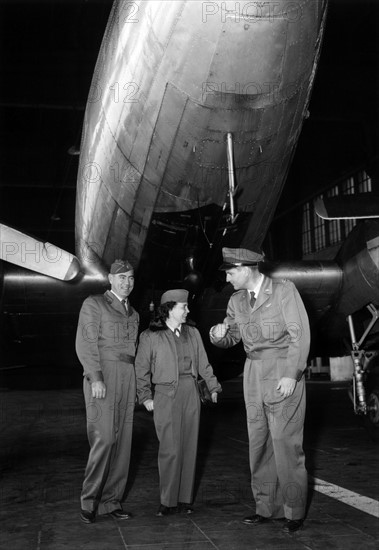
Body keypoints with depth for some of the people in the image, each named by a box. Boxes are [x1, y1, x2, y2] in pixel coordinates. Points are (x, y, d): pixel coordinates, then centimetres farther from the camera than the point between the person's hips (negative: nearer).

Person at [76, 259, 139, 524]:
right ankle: (90, 500, -1)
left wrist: (137, 386, 13)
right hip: (101, 376, -6)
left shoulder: (133, 313, 21)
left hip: (127, 378, 6)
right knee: (104, 438, -13)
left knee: (122, 441, 3)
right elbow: (86, 343, -7)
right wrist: (96, 378, -17)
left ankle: (111, 501, 10)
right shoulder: (93, 304, 2)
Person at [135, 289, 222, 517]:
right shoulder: (150, 336, -1)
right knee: (170, 449, -7)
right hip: (166, 395, -4)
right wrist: (145, 396, -4)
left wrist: (213, 387, 13)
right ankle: (168, 501, 7)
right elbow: (142, 369, 1)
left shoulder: (193, 333, 11)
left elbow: (203, 364, 16)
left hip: (191, 393, 4)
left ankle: (185, 499, 16)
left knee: (189, 447, 6)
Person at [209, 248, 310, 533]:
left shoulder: (284, 290, -6)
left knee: (285, 442, -6)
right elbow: (230, 338, 18)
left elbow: (300, 333, -9)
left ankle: (294, 511, 7)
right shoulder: (237, 301, 10)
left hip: (284, 372, -6)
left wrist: (291, 375, -15)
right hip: (253, 373, 6)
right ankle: (267, 507, 18)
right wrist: (219, 334, -7)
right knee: (259, 442, 8)